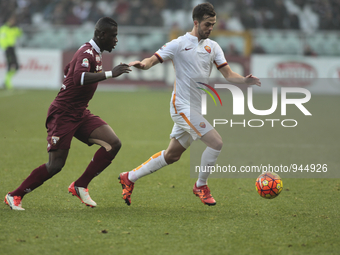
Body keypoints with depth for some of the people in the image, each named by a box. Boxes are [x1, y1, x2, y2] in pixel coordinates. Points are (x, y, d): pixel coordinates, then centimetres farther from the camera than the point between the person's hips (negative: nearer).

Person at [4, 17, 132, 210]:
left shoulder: (95, 53, 12)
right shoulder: (87, 53, -18)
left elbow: (68, 70, 28)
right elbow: (79, 78, -40)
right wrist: (110, 74, -41)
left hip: (80, 114, 9)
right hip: (63, 114, -9)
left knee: (114, 144, -9)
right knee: (55, 165, -10)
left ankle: (80, 186, -1)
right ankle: (15, 196, 7)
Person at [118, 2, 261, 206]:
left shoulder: (213, 47, 10)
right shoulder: (179, 44, -7)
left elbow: (228, 75, 6)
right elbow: (152, 61, -9)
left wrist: (245, 81, -15)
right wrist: (141, 64, -33)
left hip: (195, 109, 7)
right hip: (183, 107, -7)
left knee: (172, 155, 13)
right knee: (216, 142, -17)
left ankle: (129, 178, 26)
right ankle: (201, 186, 2)